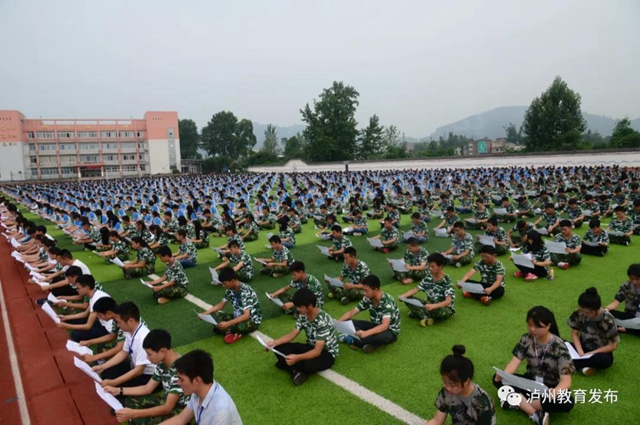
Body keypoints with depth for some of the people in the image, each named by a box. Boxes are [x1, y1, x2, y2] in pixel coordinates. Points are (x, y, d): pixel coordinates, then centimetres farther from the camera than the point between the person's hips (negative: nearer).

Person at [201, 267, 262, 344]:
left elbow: (246, 315, -35)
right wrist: (205, 313, -5)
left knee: (239, 326, -41)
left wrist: (227, 324, -41)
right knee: (214, 315, -8)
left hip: (252, 320, -7)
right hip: (239, 316, 8)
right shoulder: (230, 289, -4)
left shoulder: (245, 291, -28)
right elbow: (221, 305, 9)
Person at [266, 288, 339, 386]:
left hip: (327, 353, -7)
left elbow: (317, 351, -32)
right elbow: (292, 334, 1)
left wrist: (297, 358, -47)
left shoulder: (323, 321, -30)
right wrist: (275, 342, -16)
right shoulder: (303, 315, -7)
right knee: (279, 348, -14)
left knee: (308, 364, -40)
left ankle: (295, 368, -9)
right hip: (311, 347, 7)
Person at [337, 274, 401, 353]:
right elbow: (352, 312, -3)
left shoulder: (387, 301, -29)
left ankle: (353, 340, -22)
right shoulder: (367, 299, -10)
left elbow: (384, 326, -38)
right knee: (347, 322, -13)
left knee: (382, 336, -43)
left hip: (390, 331, -6)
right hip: (376, 326, 6)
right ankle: (374, 343, -19)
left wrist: (365, 333, -52)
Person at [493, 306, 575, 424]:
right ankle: (535, 414, -27)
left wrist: (555, 392, -49)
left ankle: (518, 402, -23)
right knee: (497, 379, -20)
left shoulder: (559, 347, -20)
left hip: (552, 387, -3)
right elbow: (514, 362, -16)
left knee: (567, 403, -37)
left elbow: (566, 380, -25)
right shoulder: (526, 339, -10)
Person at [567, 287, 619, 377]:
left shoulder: (608, 320, -21)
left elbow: (613, 346, -13)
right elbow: (574, 333, -3)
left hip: (601, 352, -2)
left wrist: (591, 353, -18)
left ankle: (573, 364, -22)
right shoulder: (579, 313, -14)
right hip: (583, 348, 2)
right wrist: (580, 352, -18)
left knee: (605, 360, -39)